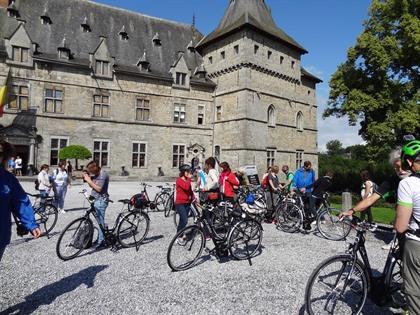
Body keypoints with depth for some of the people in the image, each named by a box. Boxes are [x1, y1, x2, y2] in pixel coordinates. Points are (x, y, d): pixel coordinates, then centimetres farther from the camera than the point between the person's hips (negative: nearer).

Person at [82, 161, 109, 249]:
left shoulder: (103, 175, -17)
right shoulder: (96, 174, 12)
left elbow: (99, 189, -22)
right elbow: (91, 185, 15)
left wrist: (89, 180, -16)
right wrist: (87, 177, 1)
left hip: (101, 200, -9)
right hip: (97, 199, 9)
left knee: (100, 221, -5)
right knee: (99, 221, 16)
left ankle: (101, 242, 2)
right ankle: (101, 239, 27)